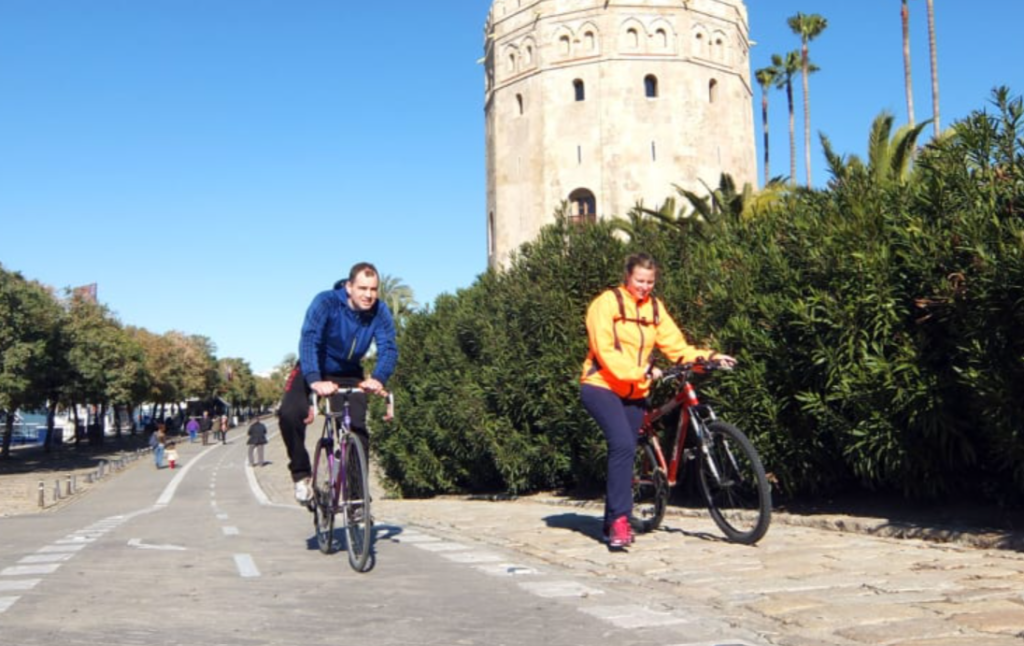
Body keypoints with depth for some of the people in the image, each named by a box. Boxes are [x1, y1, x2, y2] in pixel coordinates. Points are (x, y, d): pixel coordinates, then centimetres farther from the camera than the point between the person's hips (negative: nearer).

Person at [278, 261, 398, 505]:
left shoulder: (380, 312, -18)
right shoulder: (326, 302, -27)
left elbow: (388, 348, -27)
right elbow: (308, 340, -38)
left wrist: (378, 379, -49)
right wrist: (315, 380, -54)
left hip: (349, 374, 2)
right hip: (314, 370, -2)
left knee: (357, 428, -16)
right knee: (290, 413, -26)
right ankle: (301, 474, -6)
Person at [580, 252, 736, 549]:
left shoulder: (654, 307, 9)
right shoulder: (607, 303, -8)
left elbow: (675, 345, 3)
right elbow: (605, 351, -17)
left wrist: (709, 356, -13)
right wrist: (643, 371, -26)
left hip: (634, 392, 6)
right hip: (601, 387, -6)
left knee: (625, 451, 7)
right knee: (623, 446, -23)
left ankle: (613, 523, 19)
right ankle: (619, 520, -19)